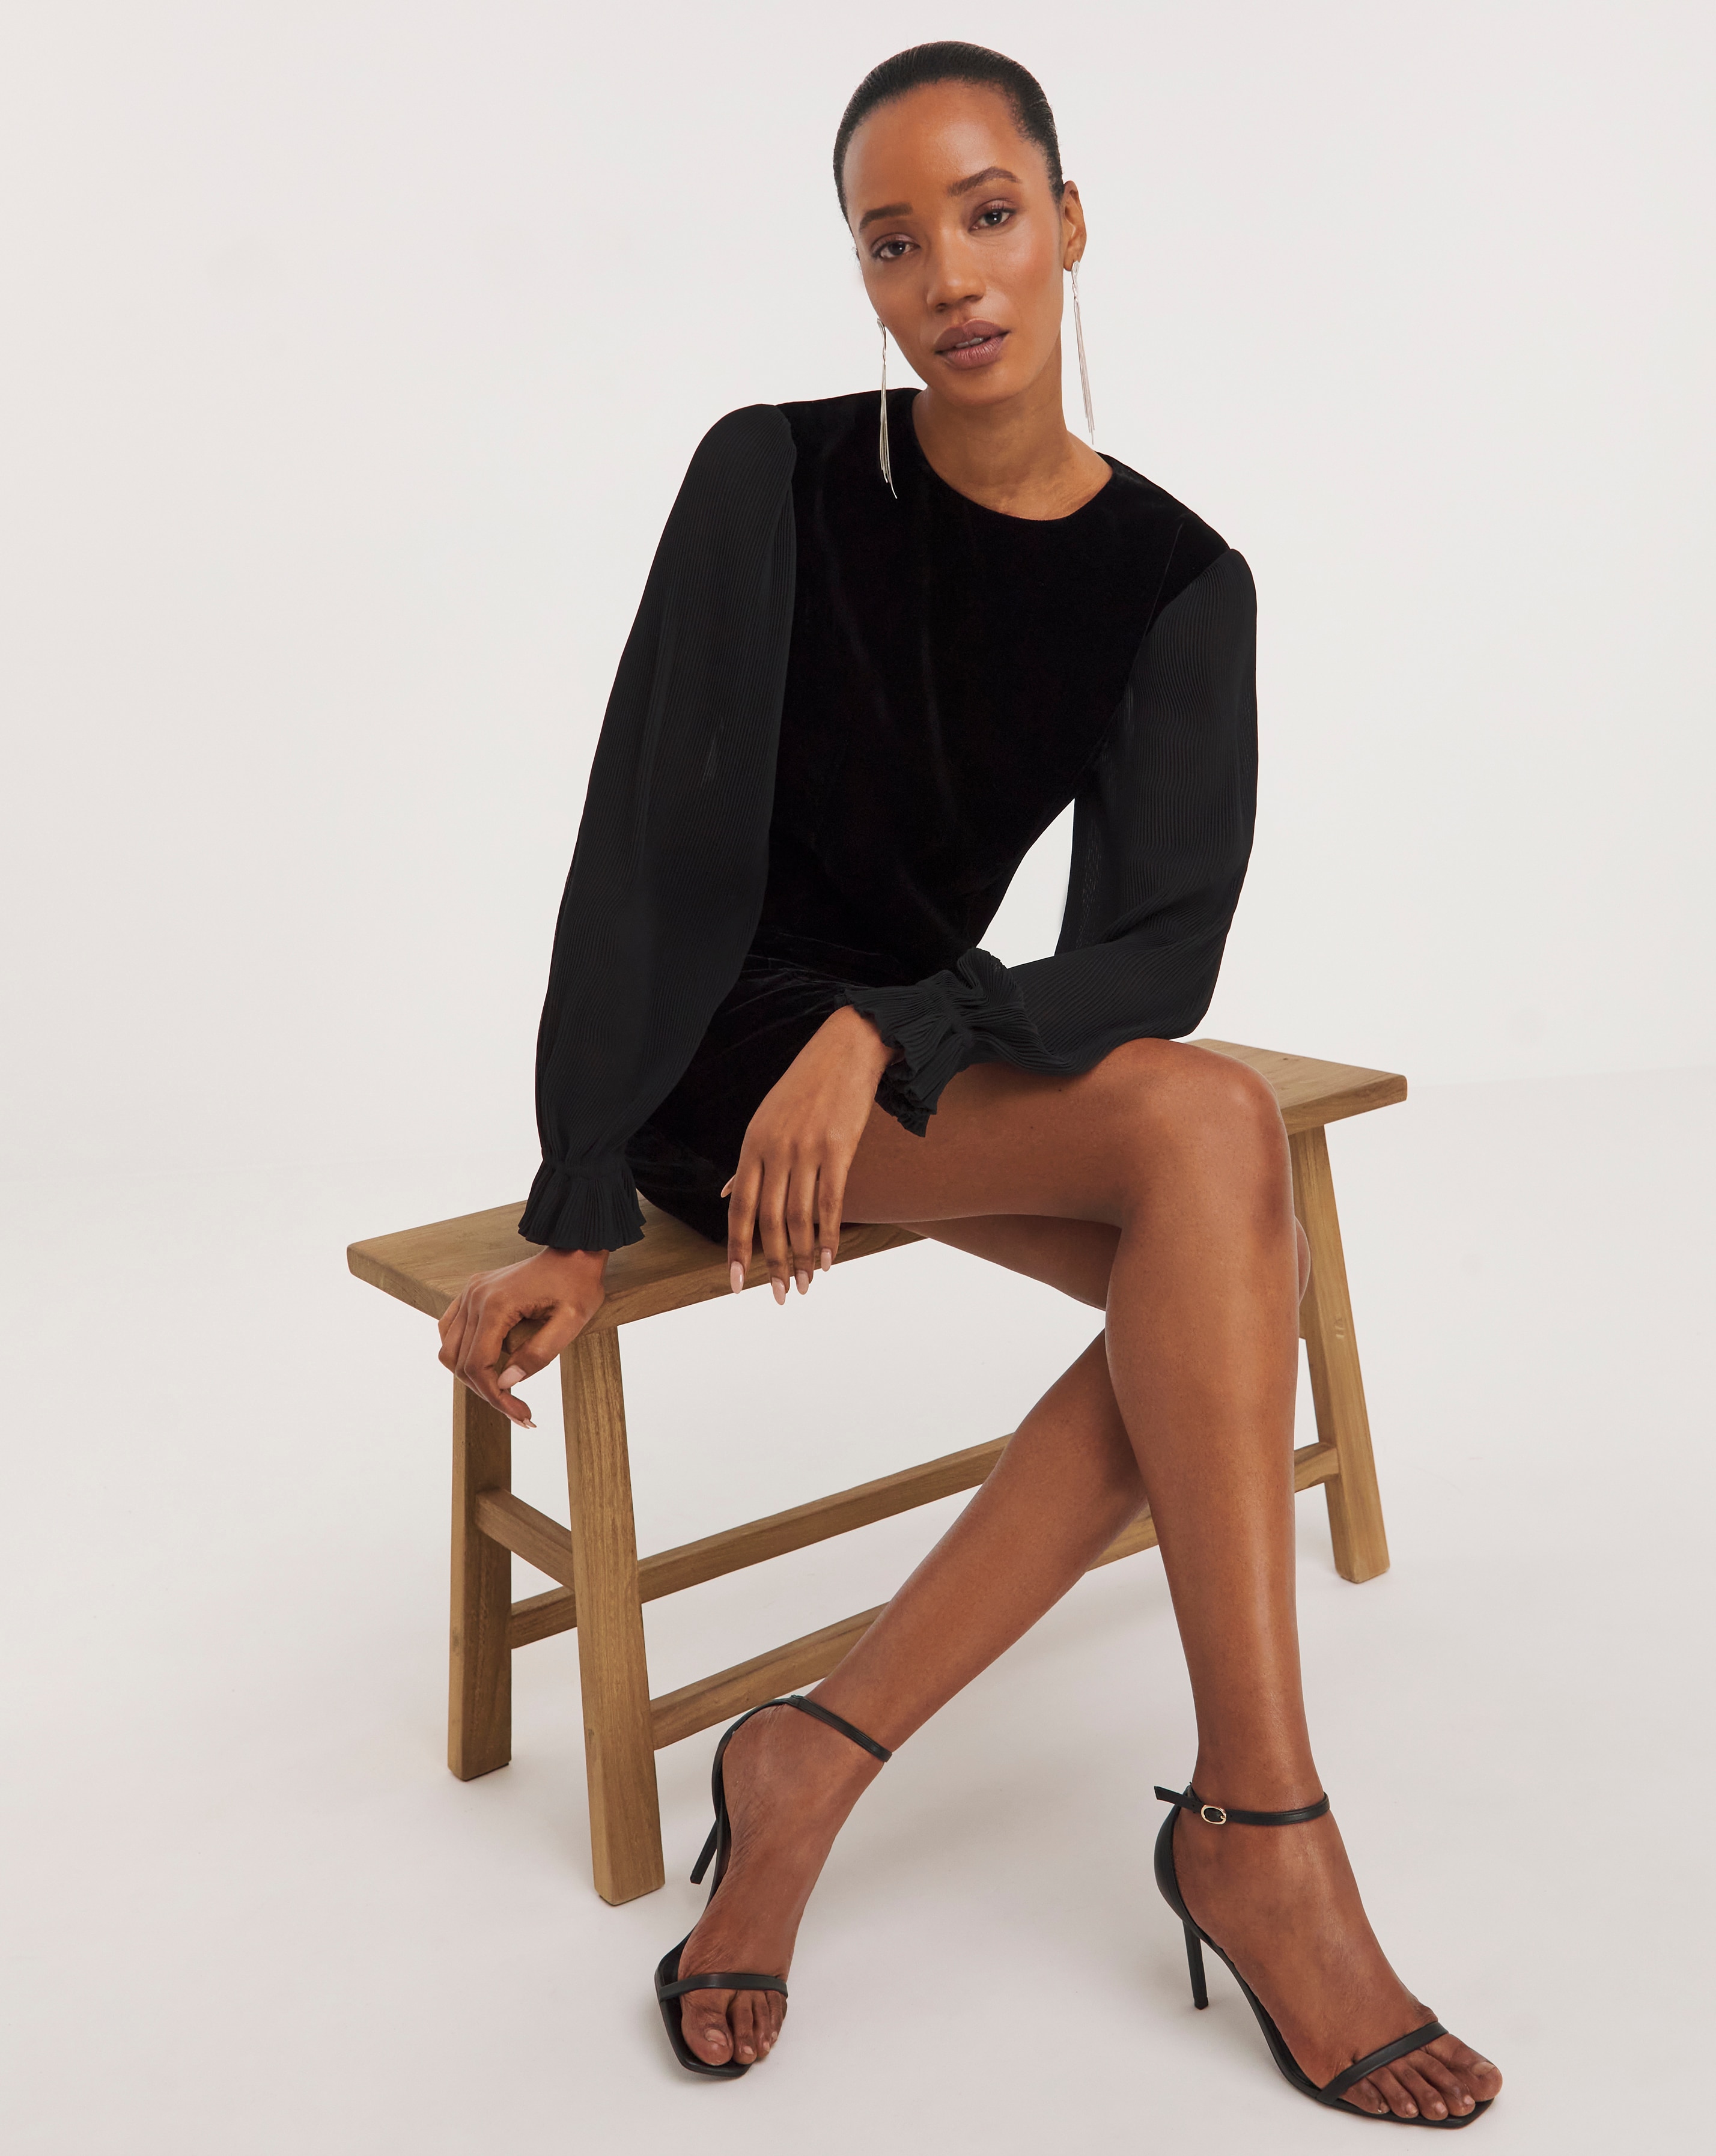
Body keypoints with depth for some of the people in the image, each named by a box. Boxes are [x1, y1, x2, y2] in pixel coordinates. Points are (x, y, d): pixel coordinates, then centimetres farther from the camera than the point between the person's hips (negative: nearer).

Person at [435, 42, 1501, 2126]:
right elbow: (649, 842, -12)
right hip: (715, 1043, -4)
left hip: (925, 1040, 5)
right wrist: (579, 1212, -16)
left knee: (1208, 1280, -25)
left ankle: (816, 1763, -22)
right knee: (1212, 1128, -28)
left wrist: (886, 1037, -28)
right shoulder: (776, 478, -9)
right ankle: (1255, 1831, -25)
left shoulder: (1178, 585, -2)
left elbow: (1157, 958, -10)